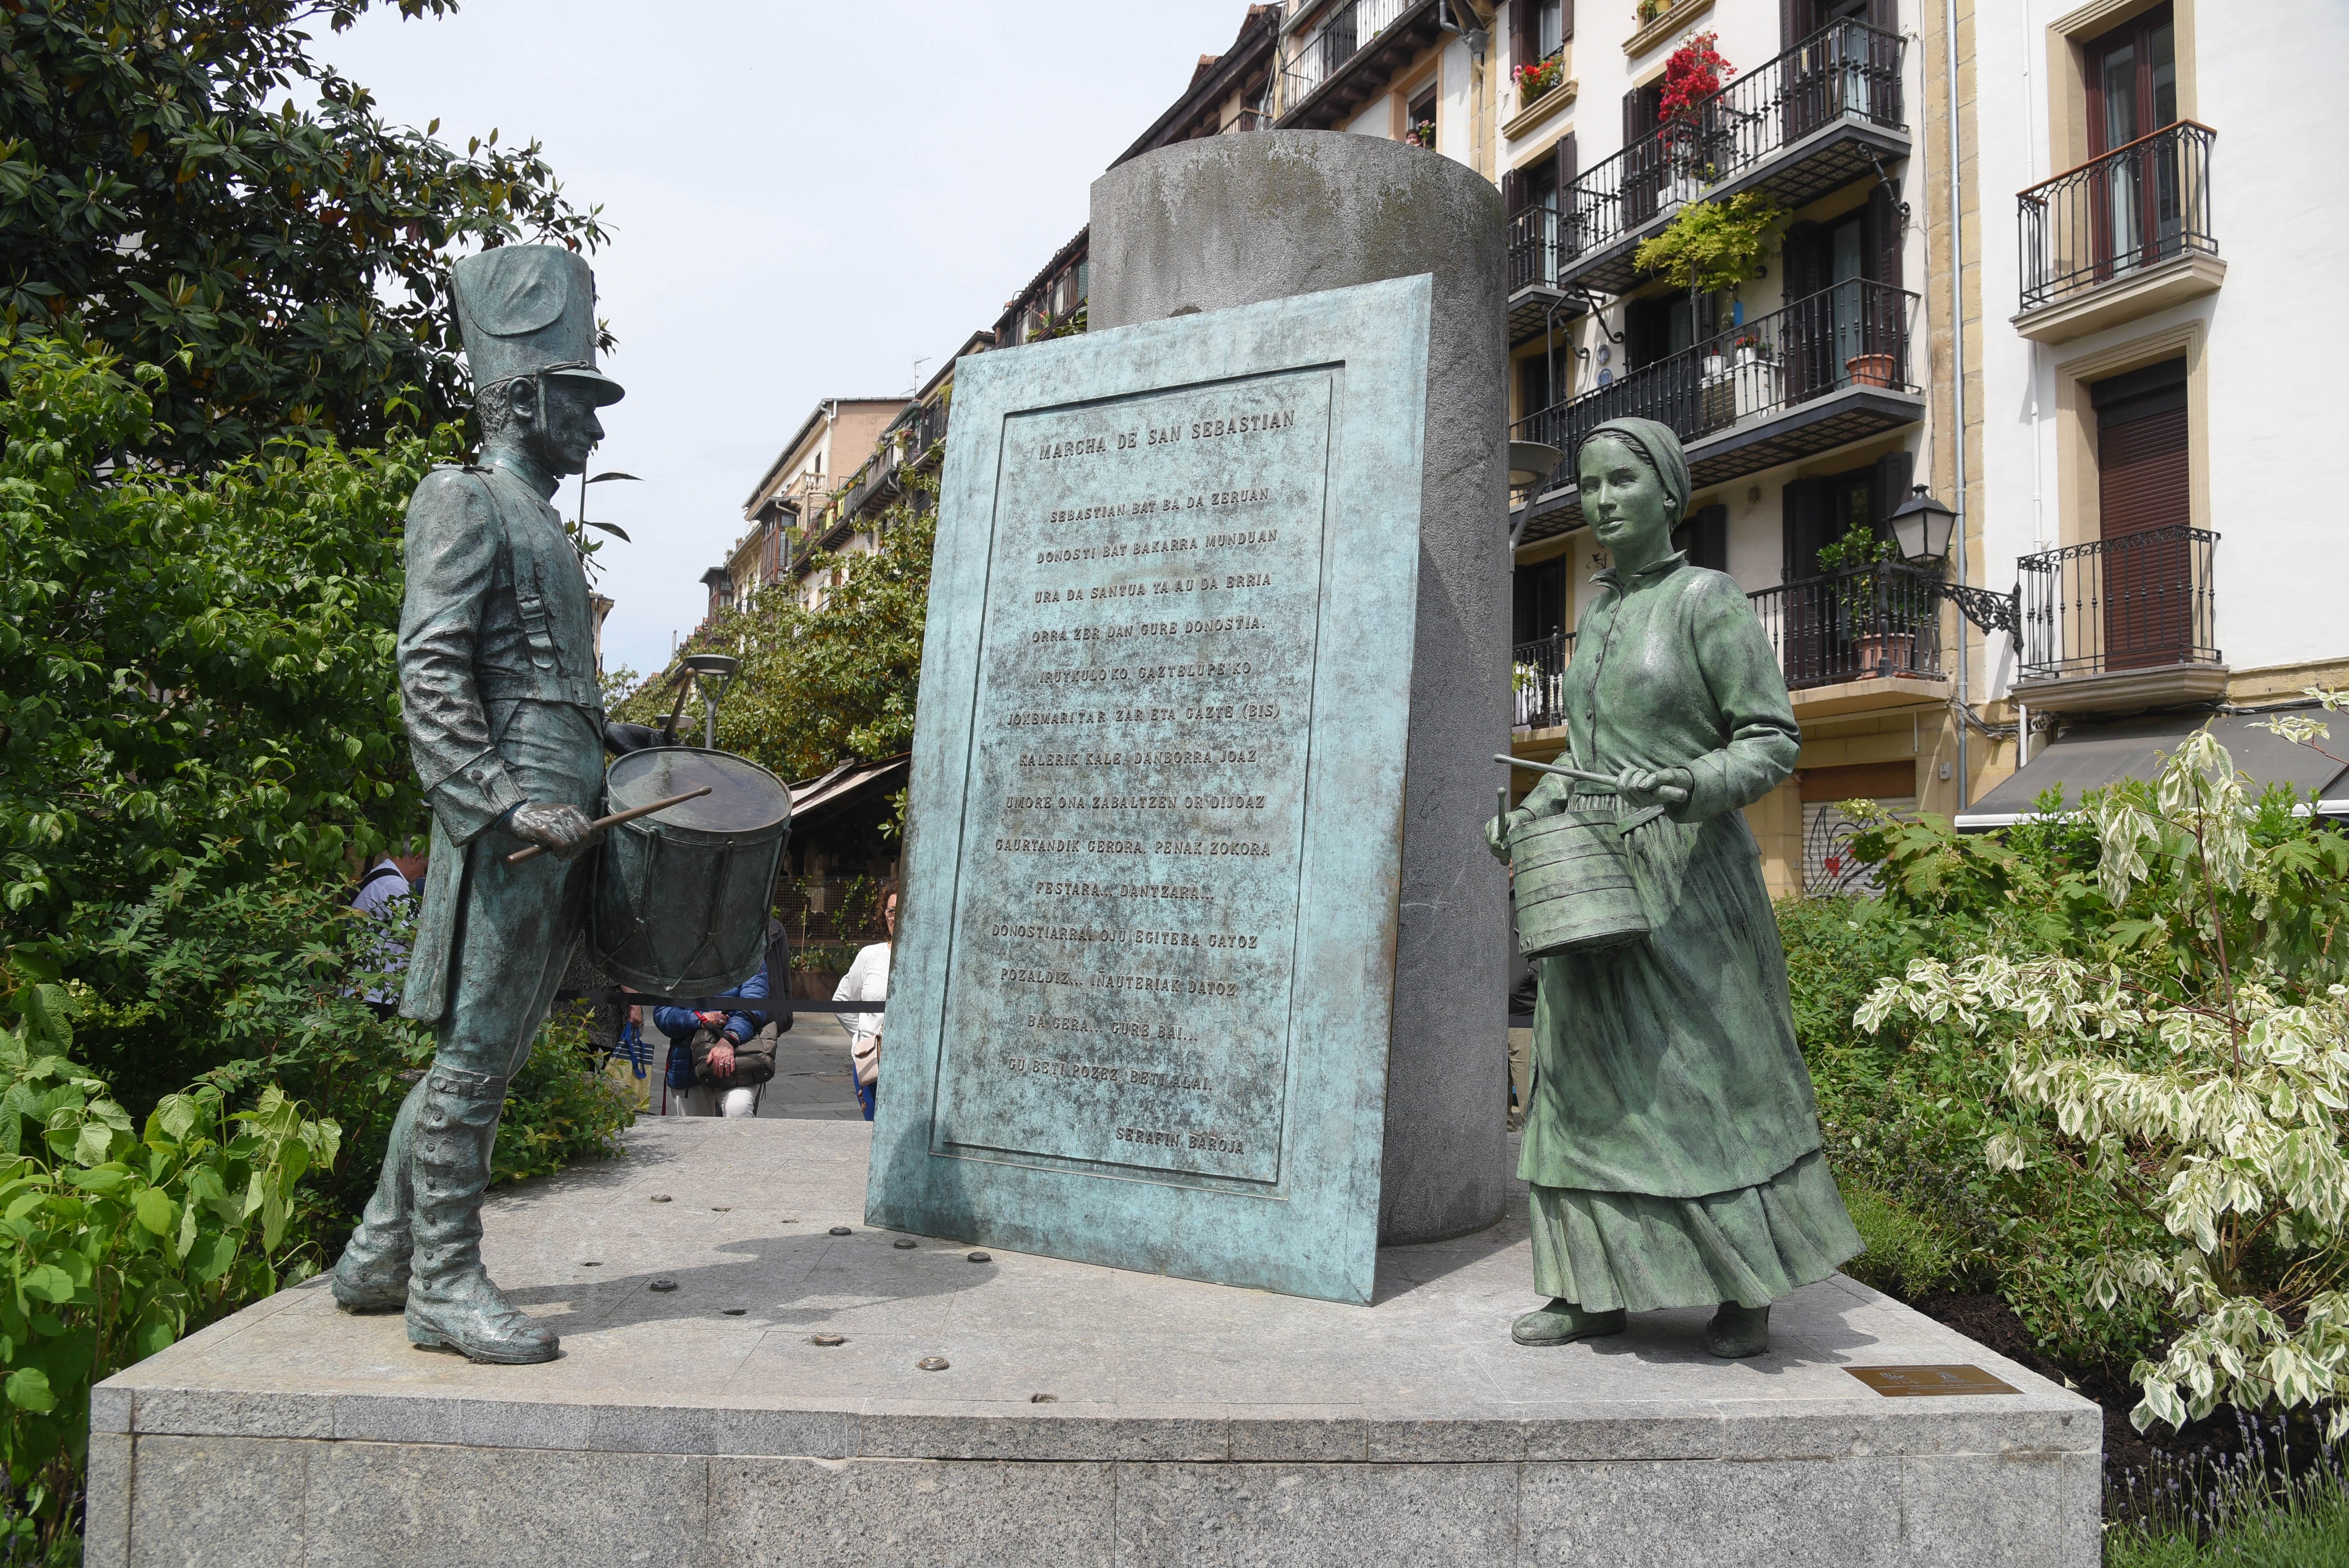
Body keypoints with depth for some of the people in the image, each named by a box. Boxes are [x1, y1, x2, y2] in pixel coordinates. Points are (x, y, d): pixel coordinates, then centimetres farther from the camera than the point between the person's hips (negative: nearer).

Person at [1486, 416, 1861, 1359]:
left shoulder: (1707, 600, -7)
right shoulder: (1598, 616, 15)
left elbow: (1774, 742, -9)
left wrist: (1690, 788, -27)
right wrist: (1530, 814, 8)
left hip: (1685, 875, -7)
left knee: (1711, 1075, 1)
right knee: (1594, 1078, 6)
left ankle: (1750, 1292, 15)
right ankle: (1596, 1288, 14)